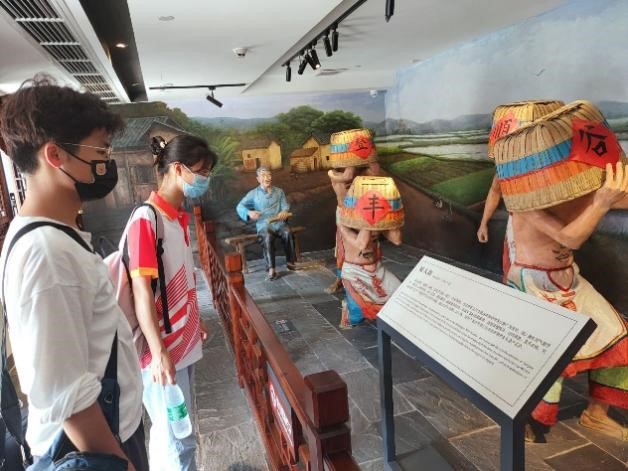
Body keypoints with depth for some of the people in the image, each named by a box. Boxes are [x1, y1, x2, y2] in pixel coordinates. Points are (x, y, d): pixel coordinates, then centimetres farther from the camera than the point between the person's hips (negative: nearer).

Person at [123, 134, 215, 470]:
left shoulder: (179, 217, 8)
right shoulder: (145, 219, -18)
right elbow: (141, 292, -20)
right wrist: (159, 352, -22)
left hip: (183, 340, 8)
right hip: (163, 348, -8)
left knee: (171, 429, 21)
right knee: (177, 438, 4)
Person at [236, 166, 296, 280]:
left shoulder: (279, 191, 17)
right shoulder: (253, 193, 11)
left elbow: (285, 206, 8)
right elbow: (240, 206, 7)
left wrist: (284, 211, -18)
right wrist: (249, 213, -16)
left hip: (279, 223, 2)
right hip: (264, 225, -2)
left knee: (288, 233, -31)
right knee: (267, 237, -35)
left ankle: (290, 261, -16)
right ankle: (271, 269, -34)